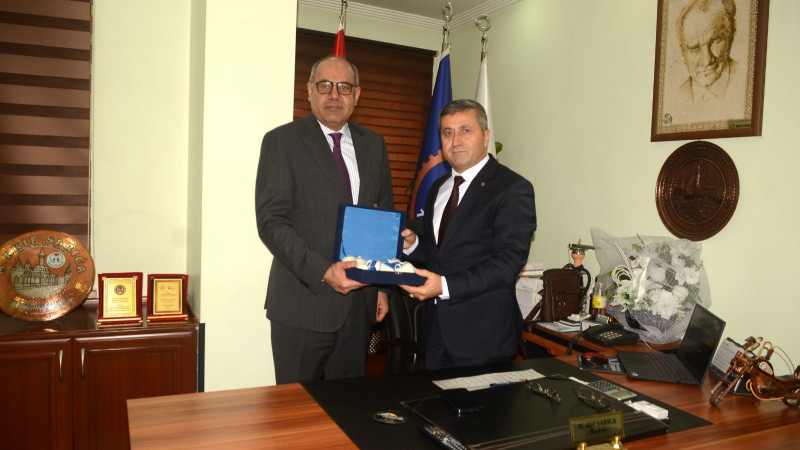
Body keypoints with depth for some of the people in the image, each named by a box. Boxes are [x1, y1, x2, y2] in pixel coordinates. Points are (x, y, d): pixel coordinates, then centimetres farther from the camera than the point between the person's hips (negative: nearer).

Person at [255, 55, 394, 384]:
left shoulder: (373, 145, 12)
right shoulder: (281, 141, -3)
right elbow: (271, 222, -11)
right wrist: (323, 271, -21)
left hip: (358, 301, 4)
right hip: (303, 303, -4)